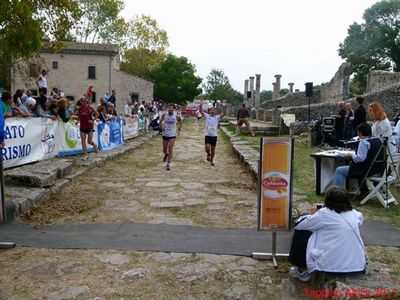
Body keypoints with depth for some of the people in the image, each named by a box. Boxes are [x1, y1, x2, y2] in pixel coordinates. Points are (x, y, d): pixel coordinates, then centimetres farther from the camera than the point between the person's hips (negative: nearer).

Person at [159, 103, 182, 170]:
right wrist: (162, 127, -8)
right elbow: (160, 122, 9)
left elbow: (180, 122, 11)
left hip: (172, 135, -2)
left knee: (170, 149, -8)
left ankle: (168, 164, -1)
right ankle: (166, 155, 48)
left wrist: (179, 129, 1)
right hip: (165, 134, 2)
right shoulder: (164, 115, -6)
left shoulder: (176, 116, -8)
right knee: (164, 150, 11)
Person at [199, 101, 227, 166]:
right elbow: (201, 111, -12)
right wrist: (200, 105, -29)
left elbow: (224, 113, -15)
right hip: (207, 135, -1)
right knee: (207, 148, -15)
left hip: (214, 135, 1)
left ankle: (211, 160, 27)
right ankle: (208, 154, 20)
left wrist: (224, 107, -32)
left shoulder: (217, 117, -1)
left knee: (213, 149, 7)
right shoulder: (207, 116, -1)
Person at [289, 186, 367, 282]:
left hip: (334, 266, -6)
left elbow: (298, 225, -2)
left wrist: (313, 215, 17)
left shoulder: (324, 213, -10)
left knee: (300, 234, 12)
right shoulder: (354, 213, 5)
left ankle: (301, 271, 22)